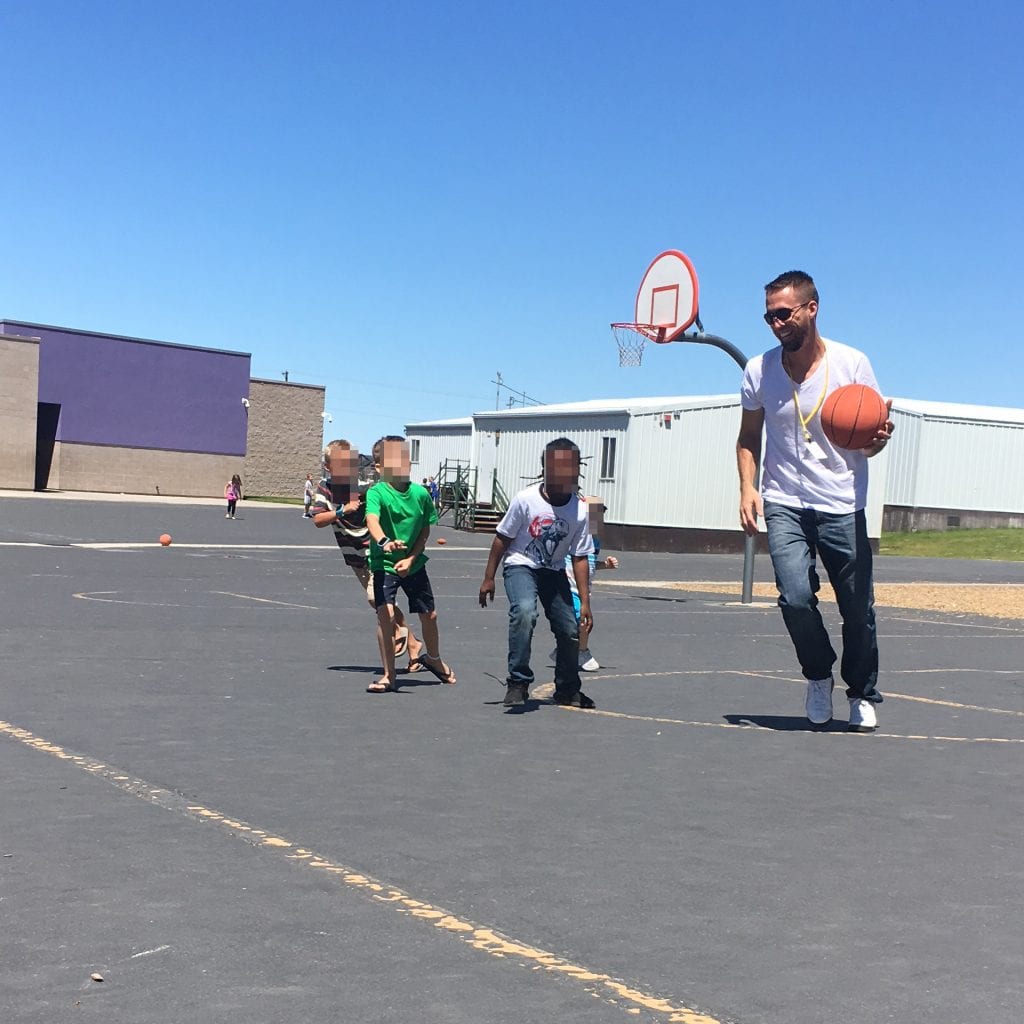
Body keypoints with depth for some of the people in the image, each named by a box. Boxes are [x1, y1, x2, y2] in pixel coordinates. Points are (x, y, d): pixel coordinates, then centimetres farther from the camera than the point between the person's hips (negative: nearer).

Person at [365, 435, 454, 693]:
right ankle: (389, 676, -4)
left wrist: (410, 559, -9)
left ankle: (433, 658, 44)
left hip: (414, 563, 4)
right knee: (386, 614, -20)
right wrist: (384, 542, -56)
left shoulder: (420, 493, -5)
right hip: (384, 563, -4)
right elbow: (372, 520, -35)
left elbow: (425, 530, 2)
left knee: (429, 614, 13)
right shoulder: (377, 492, -17)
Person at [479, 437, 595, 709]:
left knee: (570, 630, 3)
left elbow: (580, 558, -7)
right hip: (521, 566, -4)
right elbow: (502, 539, -8)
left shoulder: (579, 511, -13)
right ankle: (518, 682, -23)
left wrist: (585, 602, -9)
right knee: (524, 612, -32)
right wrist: (488, 578, -6)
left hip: (554, 572, 4)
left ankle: (567, 689, 26)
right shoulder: (525, 500, -20)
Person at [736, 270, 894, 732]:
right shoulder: (759, 370, 0)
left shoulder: (852, 364, -5)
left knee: (858, 608, 2)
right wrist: (748, 486, -3)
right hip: (784, 503, 1)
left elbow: (867, 444, 1)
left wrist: (879, 436, -22)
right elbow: (748, 438, 13)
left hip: (843, 506, -1)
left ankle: (862, 695, 28)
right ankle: (818, 677, 14)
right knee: (796, 597, -16)